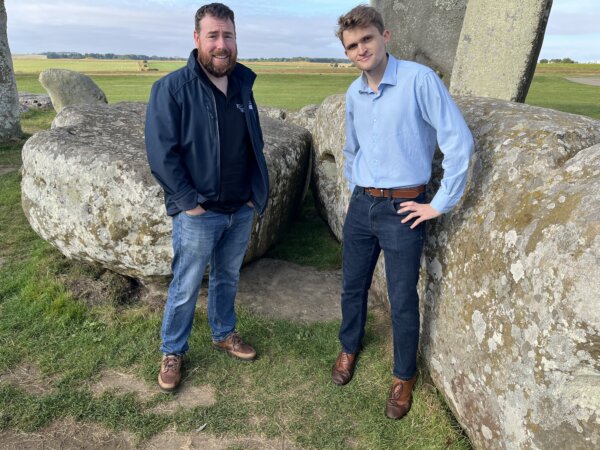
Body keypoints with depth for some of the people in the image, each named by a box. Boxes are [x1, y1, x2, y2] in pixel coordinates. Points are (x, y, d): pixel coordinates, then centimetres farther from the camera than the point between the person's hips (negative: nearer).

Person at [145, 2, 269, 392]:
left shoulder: (243, 85, 7)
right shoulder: (172, 88, -11)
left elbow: (255, 144, 14)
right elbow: (161, 152, -14)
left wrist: (256, 193, 6)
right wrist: (189, 201, -16)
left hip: (242, 210, 5)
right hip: (198, 213, -5)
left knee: (228, 278, 20)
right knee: (186, 287, 7)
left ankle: (224, 334, 41)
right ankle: (172, 352, 27)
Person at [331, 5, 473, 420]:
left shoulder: (419, 79, -14)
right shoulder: (353, 94, 6)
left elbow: (459, 142, -16)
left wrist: (441, 204, -14)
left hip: (403, 210, -5)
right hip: (361, 206, 6)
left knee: (403, 300, 5)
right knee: (353, 286, 17)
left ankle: (404, 377, 27)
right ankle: (350, 348, 42)